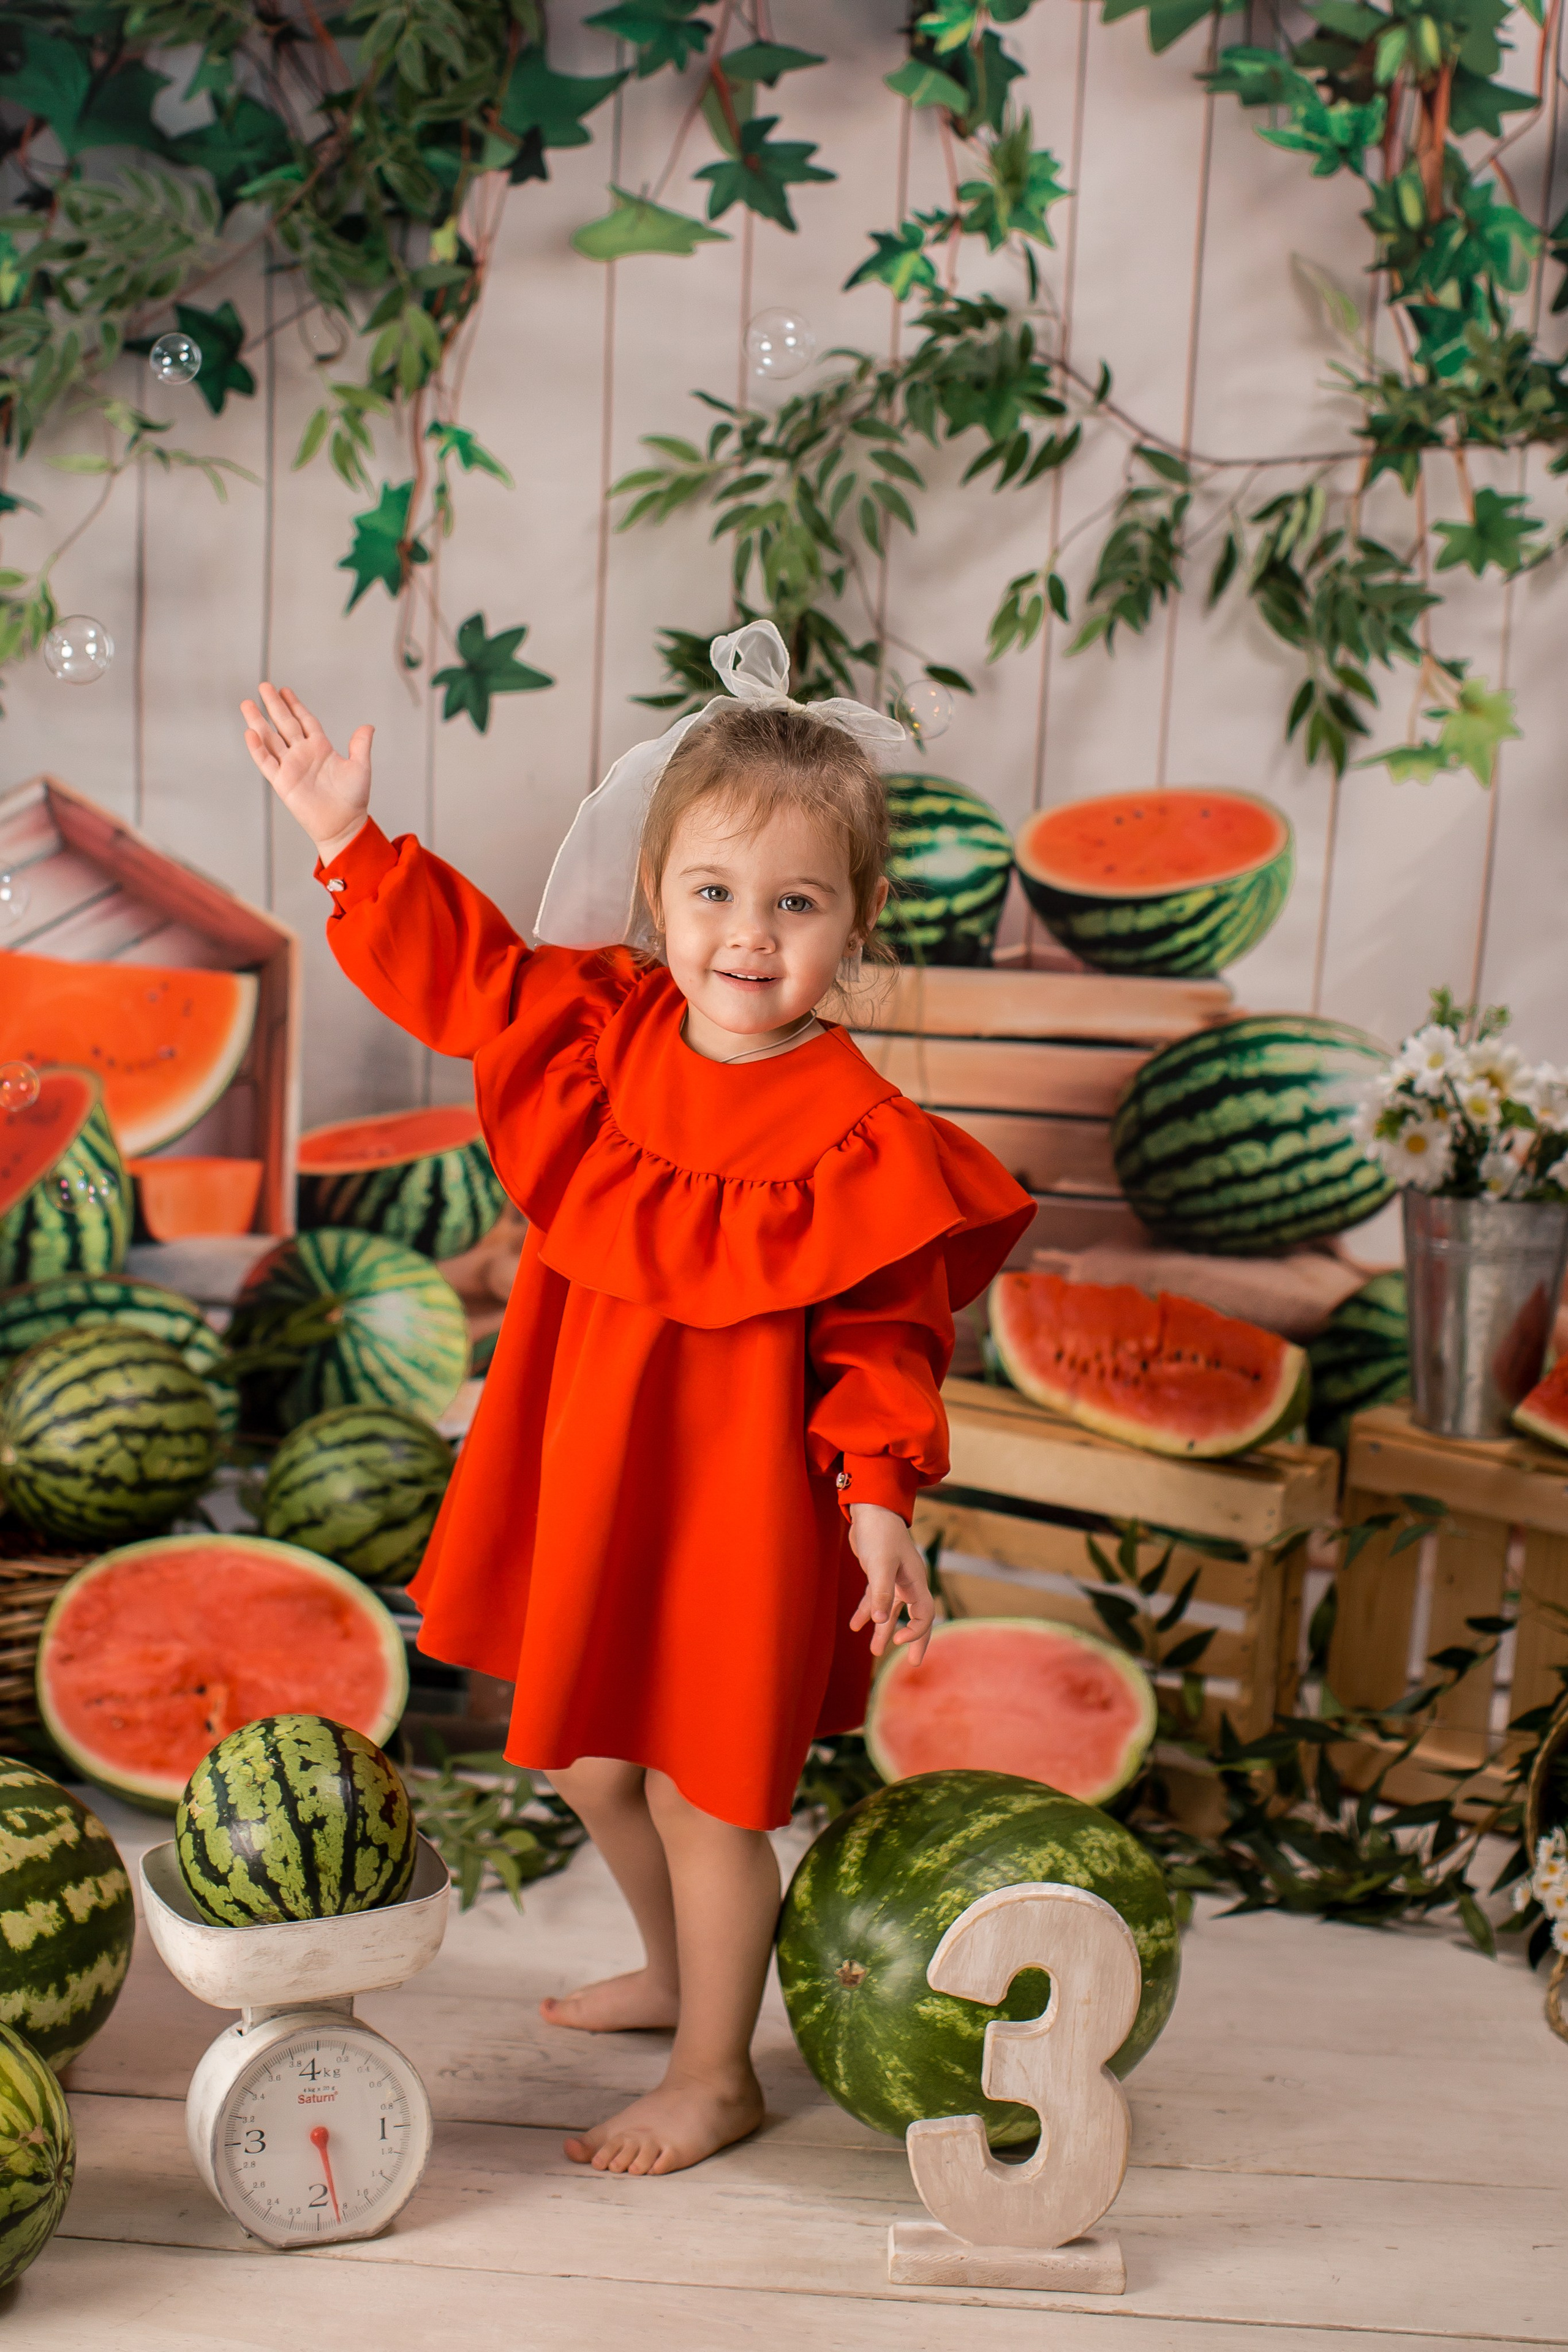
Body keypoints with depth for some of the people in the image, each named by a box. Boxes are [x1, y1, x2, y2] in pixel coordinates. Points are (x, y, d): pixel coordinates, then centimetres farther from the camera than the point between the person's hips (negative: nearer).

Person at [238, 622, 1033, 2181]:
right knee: (588, 1763, 23)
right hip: (589, 1479, 7)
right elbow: (461, 967, 10)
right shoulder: (606, 1020, -3)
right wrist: (351, 840, 5)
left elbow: (883, 1335, -13)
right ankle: (674, 1972, 50)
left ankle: (715, 2076, 31)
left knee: (703, 1789, 7)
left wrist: (878, 1498, -19)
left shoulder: (855, 1131, -18)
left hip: (737, 1501, -7)